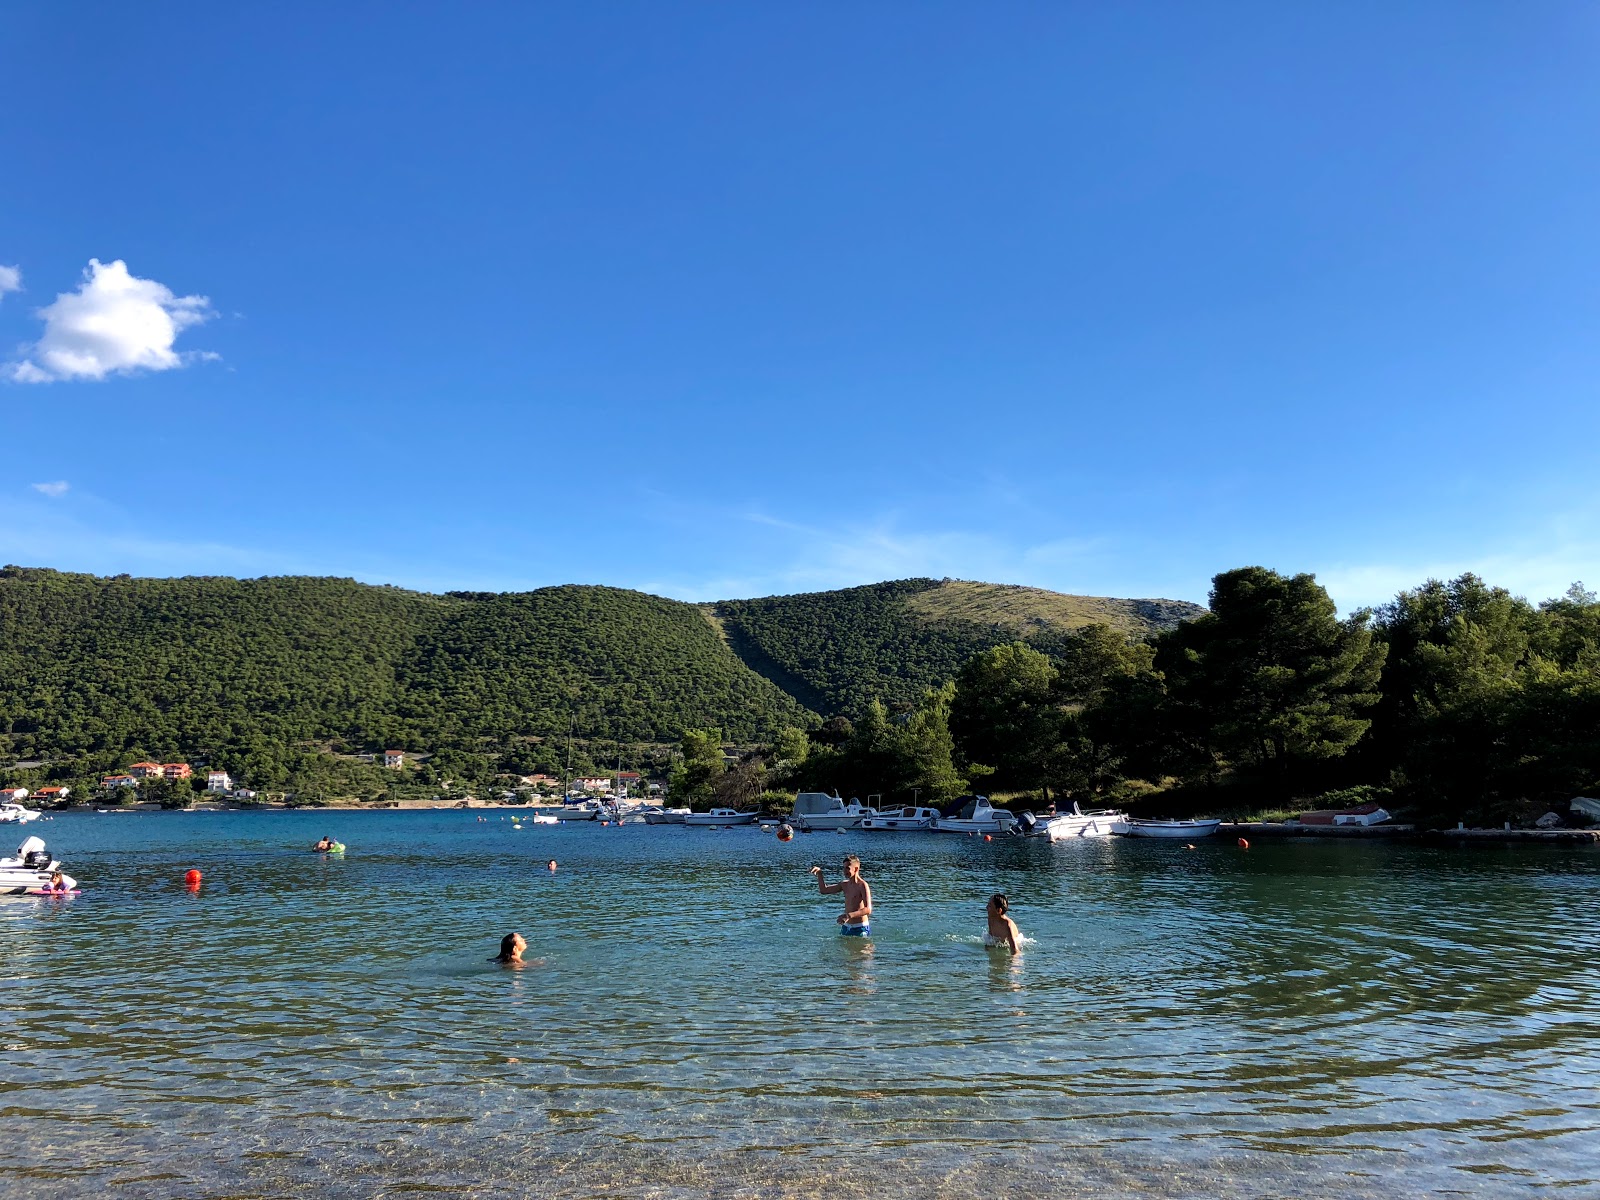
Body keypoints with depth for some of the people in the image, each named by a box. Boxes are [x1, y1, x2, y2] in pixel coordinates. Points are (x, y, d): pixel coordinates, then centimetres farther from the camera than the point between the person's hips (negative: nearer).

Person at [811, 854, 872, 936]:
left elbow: (868, 910, -25)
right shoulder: (844, 884, 10)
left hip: (860, 928, -7)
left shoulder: (862, 885, -13)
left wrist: (849, 915, -36)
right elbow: (824, 890, 18)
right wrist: (819, 874, 4)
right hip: (846, 927, 7)